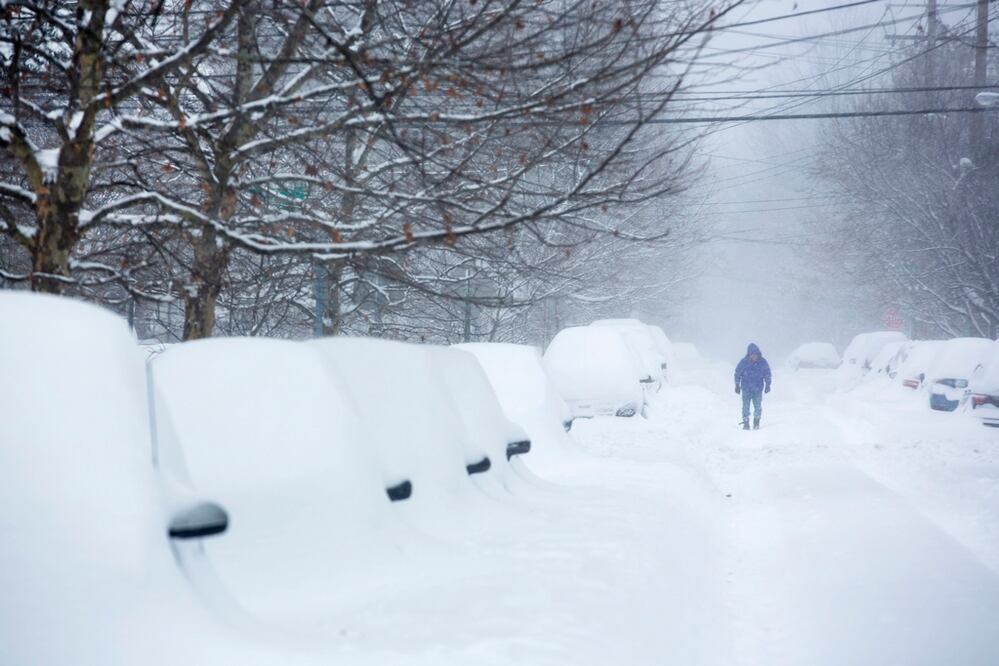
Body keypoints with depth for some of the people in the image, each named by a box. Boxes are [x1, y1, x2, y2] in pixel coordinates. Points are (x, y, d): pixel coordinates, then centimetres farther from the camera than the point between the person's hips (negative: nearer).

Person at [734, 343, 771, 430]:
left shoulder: (763, 362, -3)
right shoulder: (744, 362, -7)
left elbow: (767, 374, 10)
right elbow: (737, 374, 4)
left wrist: (768, 385, 8)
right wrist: (737, 385, 5)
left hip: (758, 388, 1)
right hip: (746, 388, -1)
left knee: (758, 406, -2)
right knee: (746, 406, -3)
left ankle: (756, 423, 16)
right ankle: (746, 423, 6)